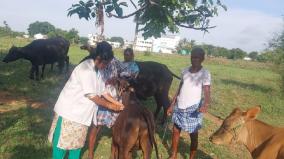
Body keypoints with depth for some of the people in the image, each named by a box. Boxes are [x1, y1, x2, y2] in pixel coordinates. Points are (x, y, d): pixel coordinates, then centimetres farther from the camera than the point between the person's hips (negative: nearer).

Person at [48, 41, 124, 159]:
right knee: (62, 143, 7)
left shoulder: (97, 70, 5)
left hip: (81, 113, 9)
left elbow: (102, 92, 7)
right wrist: (110, 105, -13)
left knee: (77, 142, 18)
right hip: (69, 111, -9)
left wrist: (116, 103, 0)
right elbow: (92, 96, -22)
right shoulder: (86, 69, -24)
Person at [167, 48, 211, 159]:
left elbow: (207, 92, -20)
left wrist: (206, 104, -42)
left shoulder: (205, 74, -10)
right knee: (175, 131, 16)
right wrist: (172, 105, 13)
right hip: (179, 107, 6)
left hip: (193, 108, -5)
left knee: (193, 136, 7)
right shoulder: (185, 71, 5)